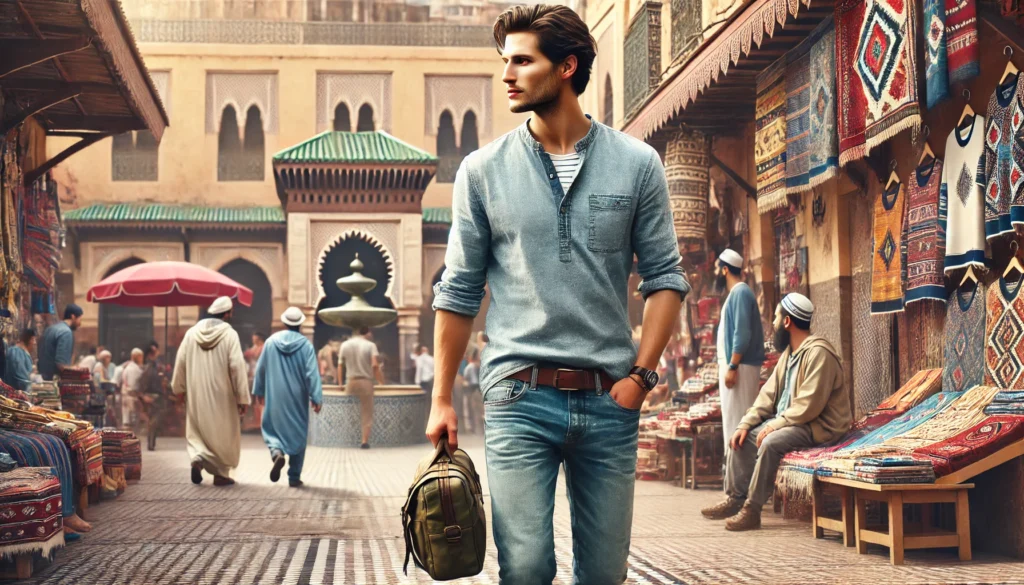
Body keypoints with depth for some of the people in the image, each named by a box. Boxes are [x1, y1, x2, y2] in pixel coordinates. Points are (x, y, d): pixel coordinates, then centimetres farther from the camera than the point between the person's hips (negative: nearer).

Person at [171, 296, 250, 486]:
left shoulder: (192, 333, 1)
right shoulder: (229, 335, -11)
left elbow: (180, 362, 5)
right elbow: (237, 366, -14)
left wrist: (179, 388, 18)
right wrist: (243, 398, -10)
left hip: (196, 394, 3)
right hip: (222, 395, -3)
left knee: (198, 430, 15)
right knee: (223, 433, 11)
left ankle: (197, 457, -11)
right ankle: (221, 473, 14)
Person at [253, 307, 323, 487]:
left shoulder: (271, 342, -2)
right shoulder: (305, 345, -8)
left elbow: (260, 369, 5)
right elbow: (312, 373, -13)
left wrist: (258, 391, 16)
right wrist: (316, 398, -10)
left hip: (275, 398, 1)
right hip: (297, 398, -1)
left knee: (272, 428, 13)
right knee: (297, 434, 10)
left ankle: (276, 452, -20)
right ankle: (294, 477, 11)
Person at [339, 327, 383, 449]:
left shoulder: (345, 344, 7)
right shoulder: (370, 345, -3)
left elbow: (340, 366, 8)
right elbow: (375, 365, -16)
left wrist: (340, 383, 16)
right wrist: (381, 381, -6)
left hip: (350, 383, 3)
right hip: (366, 382, -3)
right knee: (367, 414, 4)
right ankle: (365, 441, -5)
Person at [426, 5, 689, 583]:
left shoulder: (637, 164, 4)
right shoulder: (483, 170, 4)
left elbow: (666, 276, 6)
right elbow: (459, 292, 7)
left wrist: (641, 373, -5)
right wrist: (442, 399, 5)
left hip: (609, 401, 1)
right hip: (520, 398, -1)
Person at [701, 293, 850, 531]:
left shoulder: (818, 353, -19)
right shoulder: (789, 353, 13)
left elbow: (809, 406, -25)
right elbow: (769, 393, 12)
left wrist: (775, 425, -21)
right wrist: (746, 423, 0)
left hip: (818, 425, -10)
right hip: (788, 421, 10)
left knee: (771, 442, -32)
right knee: (741, 436, 5)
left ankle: (752, 509, -25)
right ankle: (735, 499, 5)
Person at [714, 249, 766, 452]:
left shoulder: (740, 292, -12)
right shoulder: (734, 293, 18)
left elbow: (742, 334, -20)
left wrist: (732, 367, -22)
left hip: (739, 367, -10)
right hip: (732, 365, 10)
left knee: (737, 420, -9)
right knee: (732, 419, 11)